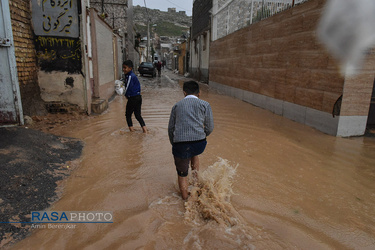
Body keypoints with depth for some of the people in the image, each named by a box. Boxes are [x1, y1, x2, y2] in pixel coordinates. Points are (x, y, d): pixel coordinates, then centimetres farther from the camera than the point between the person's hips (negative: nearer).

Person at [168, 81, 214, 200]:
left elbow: (171, 128, 16)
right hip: (199, 144, 1)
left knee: (182, 174, 19)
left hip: (180, 144, 0)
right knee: (194, 153, 36)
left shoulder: (177, 105, 16)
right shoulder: (205, 104, 11)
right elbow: (209, 128, 9)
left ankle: (186, 198, 30)